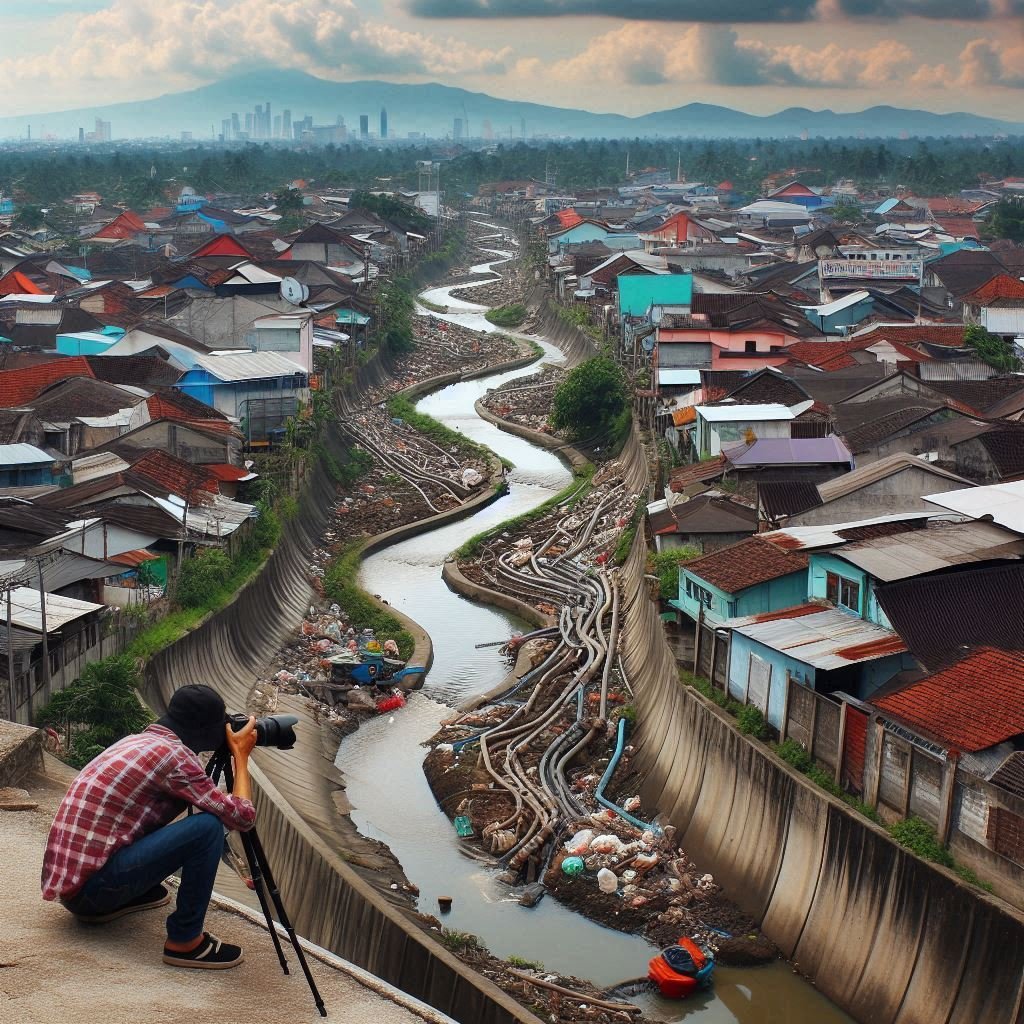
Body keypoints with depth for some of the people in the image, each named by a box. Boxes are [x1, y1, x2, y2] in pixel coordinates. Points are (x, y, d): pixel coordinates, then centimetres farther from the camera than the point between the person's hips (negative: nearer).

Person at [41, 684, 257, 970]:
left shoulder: (137, 740, 14)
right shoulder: (173, 754, -13)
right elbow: (242, 816, -11)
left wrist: (228, 749, 27)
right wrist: (240, 754, 3)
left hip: (63, 879, 10)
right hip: (89, 886, -10)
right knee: (207, 827, -17)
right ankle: (185, 941, -8)